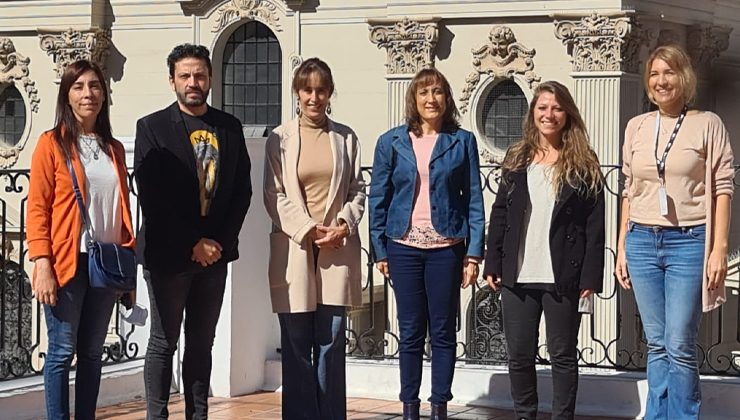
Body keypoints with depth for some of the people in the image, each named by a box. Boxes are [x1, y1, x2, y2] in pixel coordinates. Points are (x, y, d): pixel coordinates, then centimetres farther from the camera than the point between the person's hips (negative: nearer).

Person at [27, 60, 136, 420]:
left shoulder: (114, 149, 13)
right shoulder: (52, 144, -3)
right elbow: (37, 207, -7)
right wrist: (42, 264, -15)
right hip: (67, 264, -5)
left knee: (92, 352, 9)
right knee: (62, 351, -2)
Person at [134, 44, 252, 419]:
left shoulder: (229, 127, 9)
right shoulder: (152, 128, -2)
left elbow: (242, 189, 7)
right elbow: (150, 197, -9)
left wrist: (220, 241, -5)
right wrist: (192, 244, -12)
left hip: (215, 251, 4)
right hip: (168, 254, -4)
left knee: (201, 343, 9)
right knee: (163, 343, 1)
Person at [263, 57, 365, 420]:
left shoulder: (346, 138, 10)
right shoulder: (280, 139, 4)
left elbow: (357, 190, 11)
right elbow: (275, 195, -1)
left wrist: (344, 225, -6)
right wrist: (310, 230, -9)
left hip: (337, 249, 1)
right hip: (294, 249, -1)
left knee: (331, 345, 3)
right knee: (297, 346, 0)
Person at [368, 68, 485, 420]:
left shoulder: (462, 141, 3)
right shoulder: (392, 142, 5)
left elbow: (474, 199, 2)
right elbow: (378, 198, 7)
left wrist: (474, 253, -3)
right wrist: (380, 251, 3)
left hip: (446, 246, -1)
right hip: (404, 246, 1)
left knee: (443, 331, 4)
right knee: (410, 331, 5)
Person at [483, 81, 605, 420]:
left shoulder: (583, 166, 0)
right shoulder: (516, 159, 9)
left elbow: (595, 225, -3)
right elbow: (499, 215, 10)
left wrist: (590, 276, -9)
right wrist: (492, 265, 3)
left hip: (562, 277, -3)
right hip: (517, 276, 3)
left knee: (563, 355, 5)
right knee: (519, 355, 8)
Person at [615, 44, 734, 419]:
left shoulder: (707, 124, -1)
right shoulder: (636, 126, 10)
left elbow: (722, 190, -3)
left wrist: (719, 248, -9)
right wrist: (622, 246, 11)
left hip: (689, 243, -4)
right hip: (642, 242, 4)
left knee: (679, 347, -6)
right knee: (656, 345, 9)